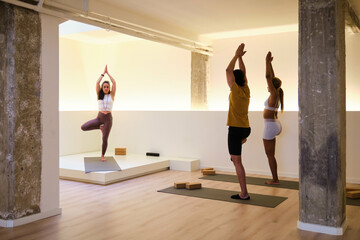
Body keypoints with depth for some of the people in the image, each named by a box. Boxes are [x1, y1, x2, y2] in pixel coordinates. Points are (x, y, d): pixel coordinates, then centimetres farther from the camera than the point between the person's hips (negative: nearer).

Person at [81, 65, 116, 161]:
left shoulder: (112, 95, 3)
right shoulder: (99, 95, 5)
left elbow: (114, 83, -6)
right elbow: (97, 83, -5)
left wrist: (108, 73, 0)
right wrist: (103, 73, 0)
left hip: (108, 118, -2)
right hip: (99, 117, 2)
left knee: (105, 138, -2)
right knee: (83, 127, -13)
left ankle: (103, 155, 19)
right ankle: (100, 127, 9)